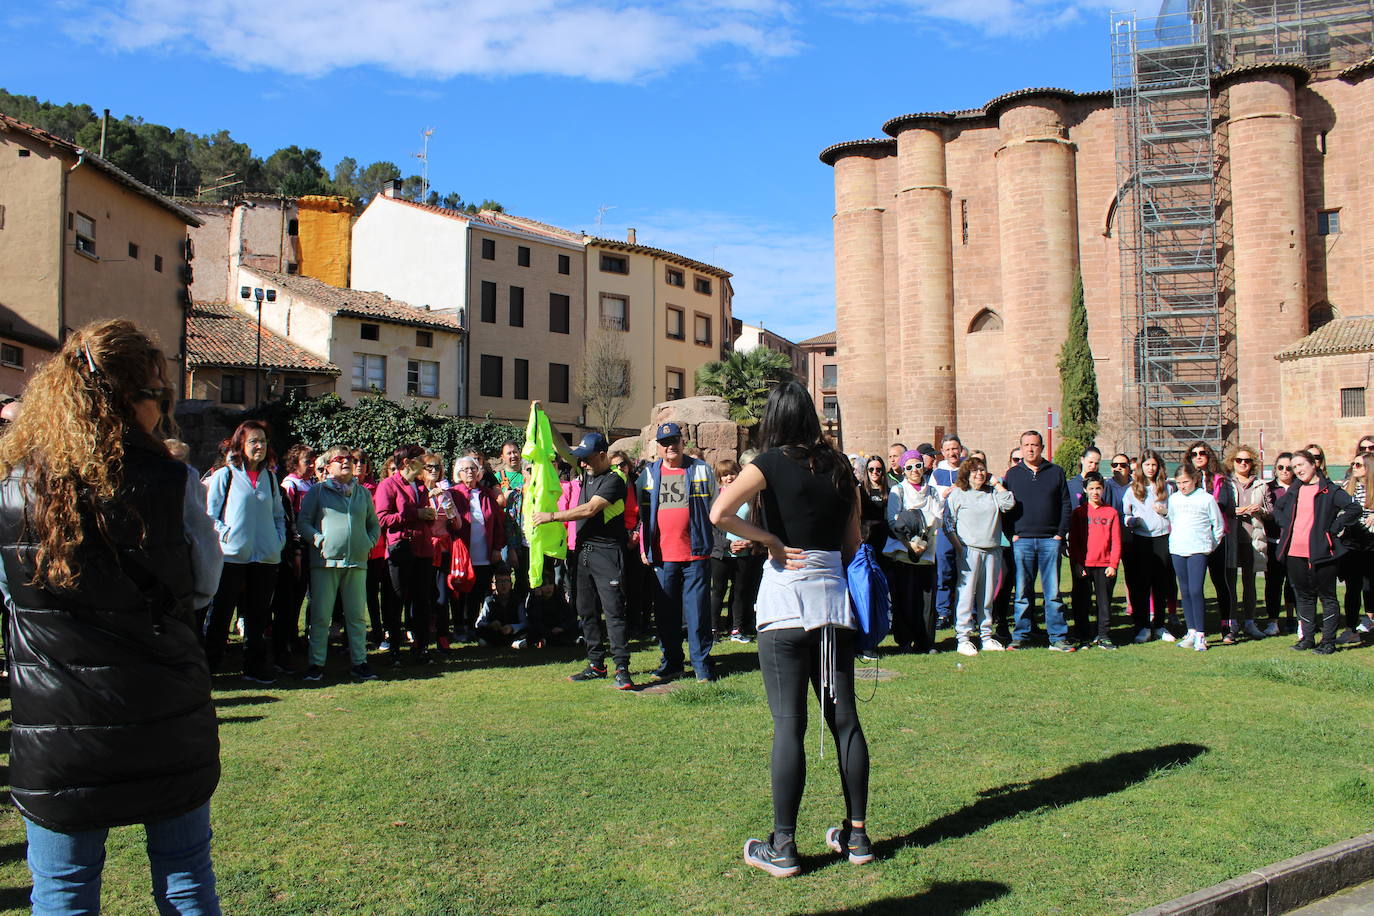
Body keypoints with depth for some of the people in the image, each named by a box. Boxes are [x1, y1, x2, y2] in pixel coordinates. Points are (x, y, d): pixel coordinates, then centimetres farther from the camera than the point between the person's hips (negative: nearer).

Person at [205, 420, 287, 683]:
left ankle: (255, 667, 19)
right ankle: (206, 665, 10)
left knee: (258, 616, 10)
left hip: (266, 558, 4)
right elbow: (210, 515, 0)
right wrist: (226, 535, -13)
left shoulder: (270, 478, 14)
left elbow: (279, 515, 19)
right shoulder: (225, 475, 1)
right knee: (219, 614, 1)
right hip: (232, 556, -4)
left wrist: (279, 541, 5)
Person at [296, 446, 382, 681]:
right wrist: (319, 540, -11)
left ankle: (359, 662, 13)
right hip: (326, 561, -3)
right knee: (320, 616, -1)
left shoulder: (363, 493, 17)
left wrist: (369, 542, 6)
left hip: (357, 563, 3)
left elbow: (374, 524, 22)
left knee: (357, 615, 6)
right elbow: (302, 522, 2)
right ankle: (316, 664, 7)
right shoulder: (317, 491, 7)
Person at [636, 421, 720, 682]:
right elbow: (640, 512, 15)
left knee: (698, 610, -1)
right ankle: (671, 663, 17)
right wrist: (643, 547, 8)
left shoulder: (702, 470, 7)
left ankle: (702, 664, 8)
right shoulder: (648, 474, 10)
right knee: (666, 612, 6)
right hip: (661, 555, 2)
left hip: (696, 553, -2)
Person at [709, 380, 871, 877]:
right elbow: (854, 543, 13)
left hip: (786, 601, -5)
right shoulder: (839, 466, 8)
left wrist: (771, 541, -9)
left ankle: (782, 847, 5)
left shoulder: (773, 461, -6)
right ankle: (856, 836, 20)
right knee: (844, 717, 11)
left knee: (788, 724, -2)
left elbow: (720, 513, -20)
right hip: (835, 598, 5)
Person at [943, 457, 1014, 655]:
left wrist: (996, 483, 3)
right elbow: (947, 523, 0)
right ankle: (963, 638, -3)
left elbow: (1009, 504, -5)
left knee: (988, 595, 9)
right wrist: (959, 547, -9)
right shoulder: (957, 494, 3)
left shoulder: (993, 493, 13)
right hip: (969, 551, -4)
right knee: (966, 593, -6)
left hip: (992, 551, 4)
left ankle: (986, 636, 18)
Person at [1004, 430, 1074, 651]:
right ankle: (1020, 636, 9)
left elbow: (1065, 504, 8)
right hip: (1022, 540, 0)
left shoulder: (1056, 472, 9)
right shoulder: (1012, 474, 9)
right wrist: (1011, 533, -3)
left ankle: (1058, 638, 6)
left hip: (1050, 540, 0)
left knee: (1053, 592, 1)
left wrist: (1060, 533, -1)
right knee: (1022, 592, 3)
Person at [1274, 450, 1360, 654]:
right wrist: (1285, 526, 12)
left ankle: (1328, 641, 7)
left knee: (1327, 597, 2)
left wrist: (1333, 529, -14)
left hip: (1321, 553, -6)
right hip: (1295, 553, 6)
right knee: (1304, 596, 12)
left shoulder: (1329, 490, -5)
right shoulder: (1294, 490, 13)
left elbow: (1354, 509, -16)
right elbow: (1277, 508, 28)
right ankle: (1307, 638, 20)